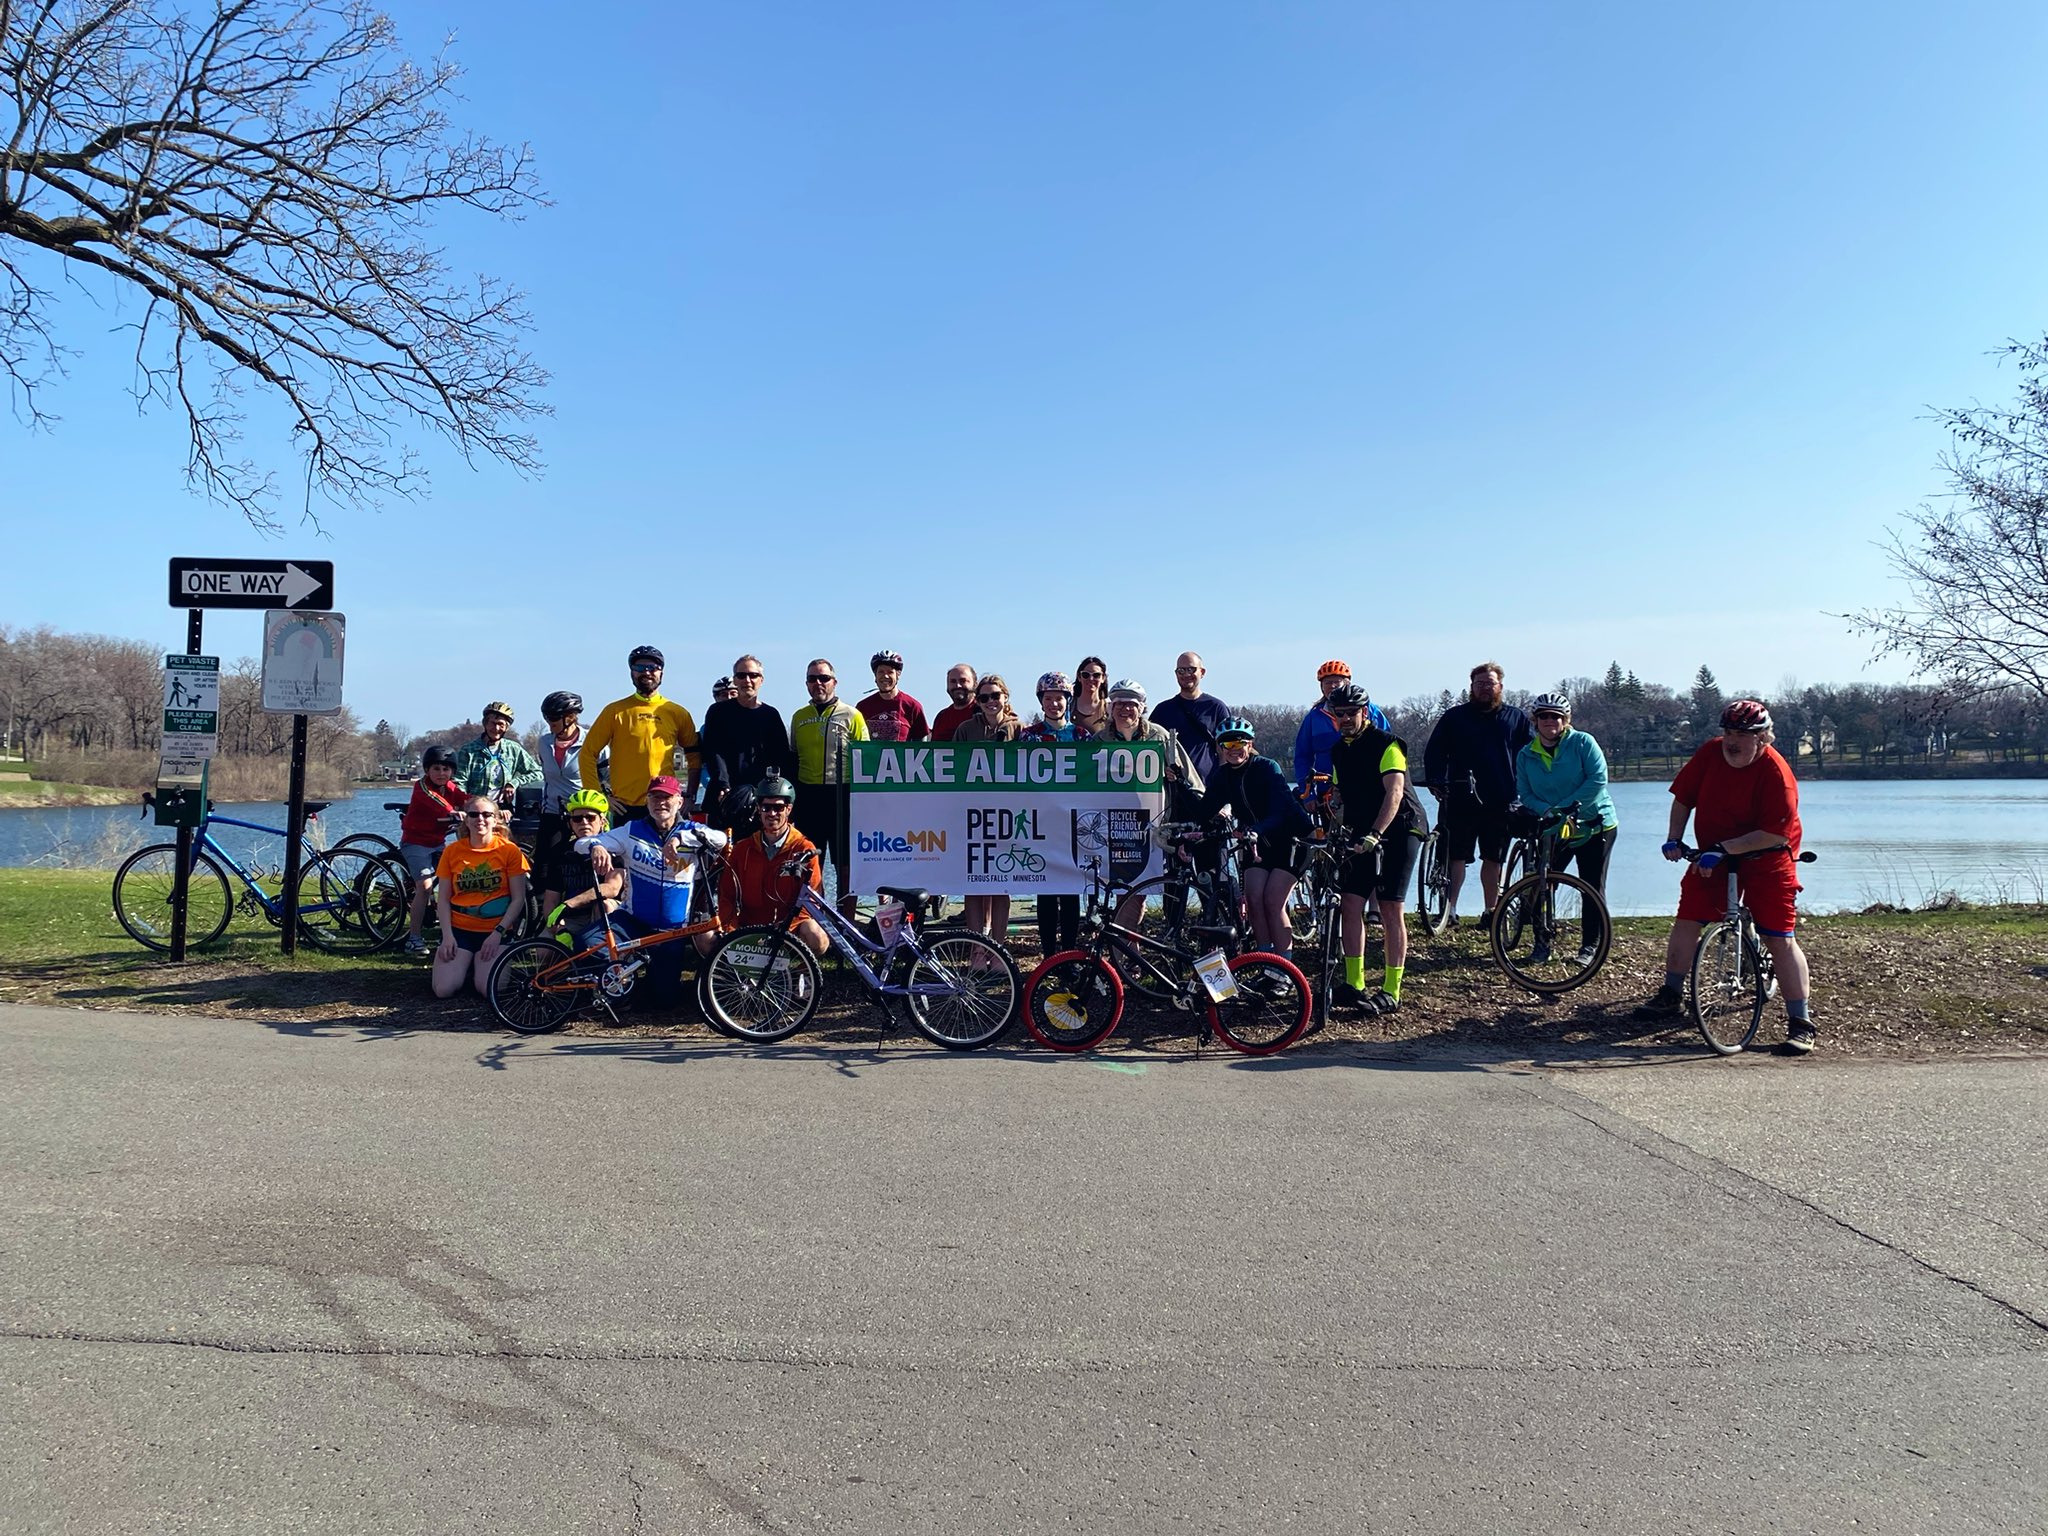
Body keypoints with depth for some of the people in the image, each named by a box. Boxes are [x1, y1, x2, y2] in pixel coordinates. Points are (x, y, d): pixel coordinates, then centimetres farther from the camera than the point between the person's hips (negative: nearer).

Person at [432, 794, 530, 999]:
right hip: (459, 930, 2)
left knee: (491, 989, -23)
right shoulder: (452, 851, 4)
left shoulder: (509, 850, -2)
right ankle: (465, 966, 15)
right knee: (444, 989, -18)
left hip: (496, 931, -2)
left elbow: (518, 899, -3)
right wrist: (447, 935, -7)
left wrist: (498, 933, -13)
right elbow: (443, 899, 5)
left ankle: (477, 968, 12)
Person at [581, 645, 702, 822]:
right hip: (626, 808, -1)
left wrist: (690, 798, 6)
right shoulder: (615, 711, 3)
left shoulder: (678, 714, 8)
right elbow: (588, 753, 5)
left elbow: (694, 757, 15)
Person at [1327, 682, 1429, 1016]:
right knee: (1350, 904, -3)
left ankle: (1392, 992, -2)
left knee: (1389, 908, -7)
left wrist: (1375, 835, -34)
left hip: (1399, 829, -6)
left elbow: (1394, 792, -24)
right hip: (1361, 834, 6)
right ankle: (1354, 985, 4)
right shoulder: (1339, 750, 10)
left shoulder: (1386, 744, -13)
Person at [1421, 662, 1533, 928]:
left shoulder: (1516, 718, 11)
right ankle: (1449, 908, 1)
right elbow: (1434, 751, 7)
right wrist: (1435, 781, -7)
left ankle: (1490, 911, 18)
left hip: (1500, 803, 2)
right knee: (1456, 856, -4)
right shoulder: (1455, 716, 7)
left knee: (1493, 859, 10)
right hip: (1461, 800, -1)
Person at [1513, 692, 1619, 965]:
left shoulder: (1582, 742, -10)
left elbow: (1598, 779, -19)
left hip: (1595, 827, -3)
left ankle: (1590, 945, 15)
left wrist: (1566, 806, -24)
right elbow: (1525, 794, -2)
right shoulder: (1526, 755, 1)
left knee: (1593, 889, 2)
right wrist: (1548, 810, -22)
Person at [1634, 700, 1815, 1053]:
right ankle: (1671, 995, 19)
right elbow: (1683, 796, 4)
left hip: (1765, 861, -5)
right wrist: (1674, 838, -6)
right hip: (1712, 856, 5)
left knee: (1780, 939, -8)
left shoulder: (1775, 773, -23)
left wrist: (1723, 848, -29)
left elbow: (1775, 834, -26)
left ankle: (1801, 1023, -2)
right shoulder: (1710, 753, -8)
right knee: (1686, 921, 3)